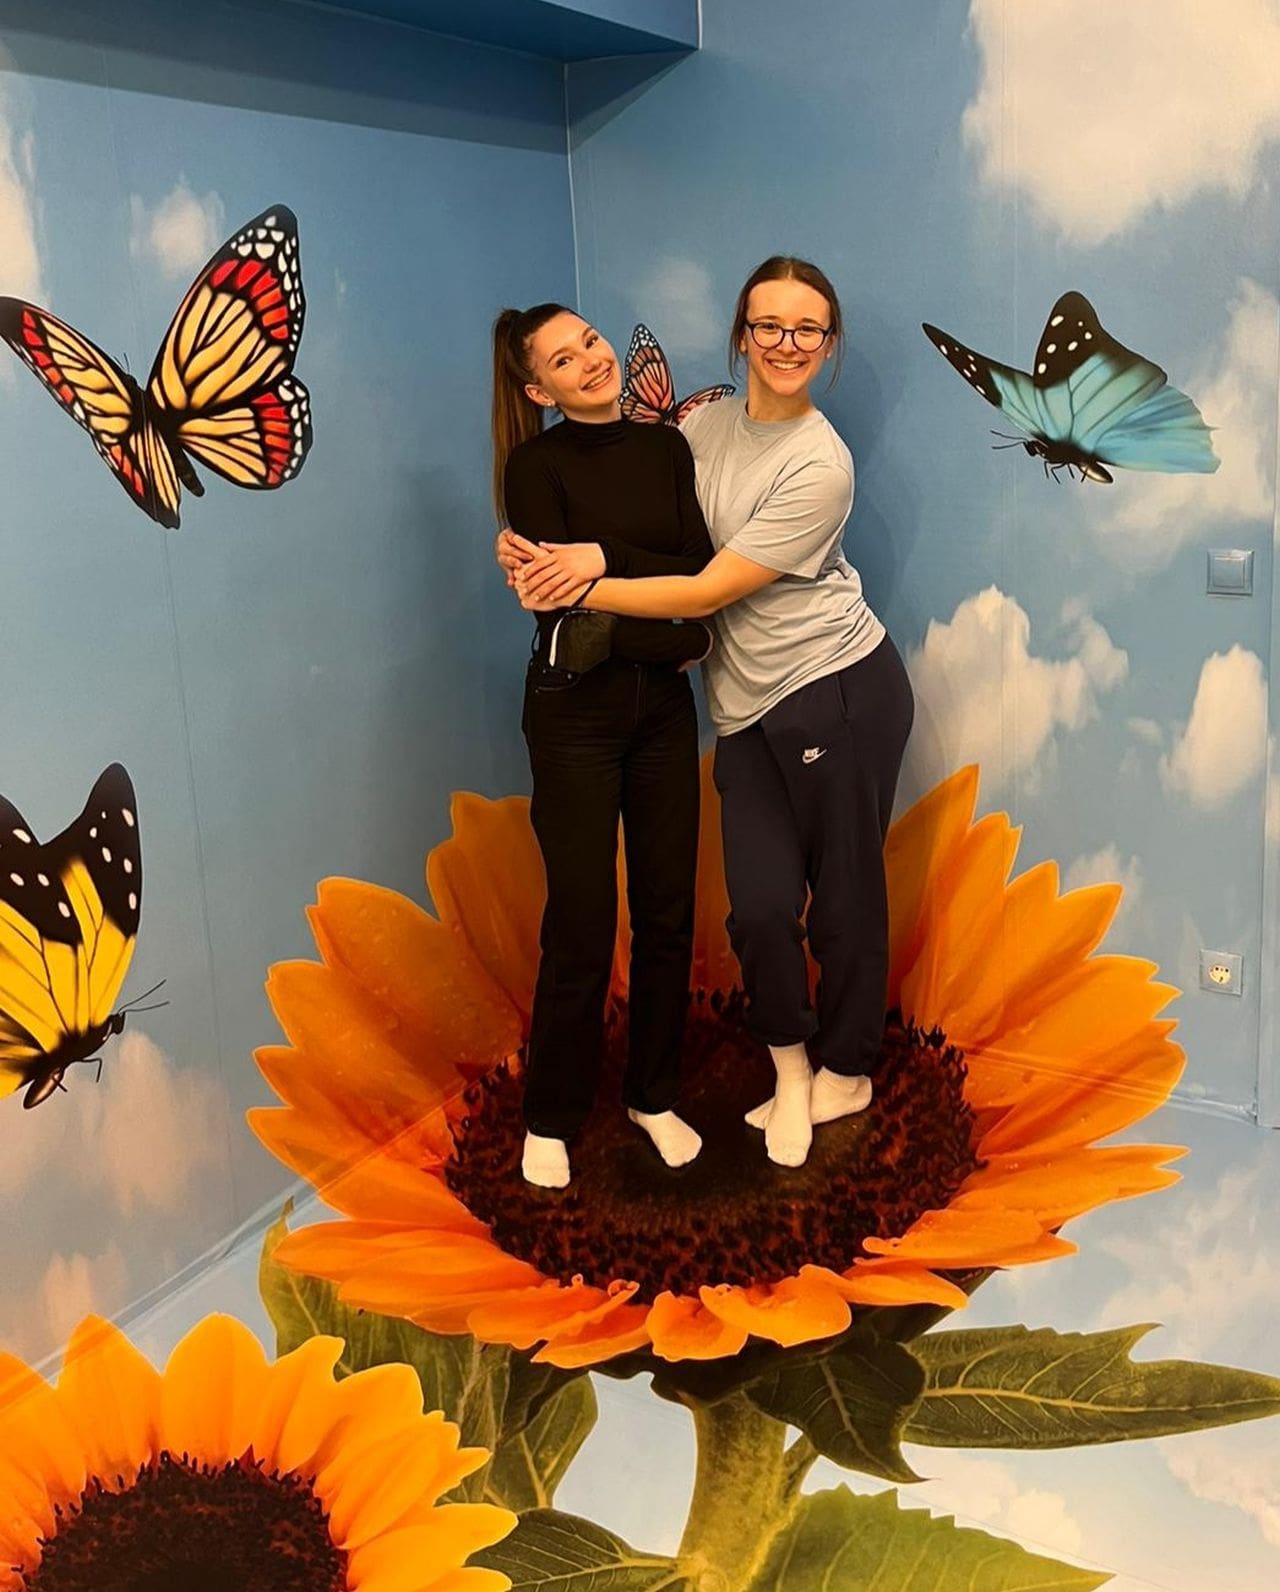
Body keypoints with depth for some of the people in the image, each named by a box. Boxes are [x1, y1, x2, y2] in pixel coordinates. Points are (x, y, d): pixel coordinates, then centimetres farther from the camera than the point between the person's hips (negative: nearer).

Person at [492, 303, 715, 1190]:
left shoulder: (667, 450, 7)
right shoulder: (536, 466, -6)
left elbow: (703, 575, -4)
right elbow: (575, 604, -15)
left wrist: (605, 559, -14)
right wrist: (684, 638, -11)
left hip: (664, 704, 5)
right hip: (576, 708, -4)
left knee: (668, 910, 8)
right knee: (584, 918, -1)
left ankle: (654, 1095, 27)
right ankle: (551, 1118, 18)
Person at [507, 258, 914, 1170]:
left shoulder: (821, 465, -14)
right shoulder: (705, 427, 6)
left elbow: (710, 591, -17)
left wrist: (583, 590, -16)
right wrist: (592, 555, -16)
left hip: (842, 691, -5)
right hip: (747, 708, 5)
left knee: (843, 893, 6)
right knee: (761, 906, 0)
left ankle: (845, 1071, 29)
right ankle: (791, 1068, 25)